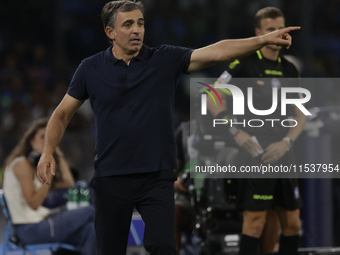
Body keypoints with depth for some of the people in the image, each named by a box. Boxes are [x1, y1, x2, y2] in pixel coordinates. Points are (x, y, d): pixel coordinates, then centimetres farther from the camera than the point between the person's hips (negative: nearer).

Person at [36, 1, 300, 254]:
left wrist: (264, 39, -24)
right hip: (111, 178, 1)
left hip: (157, 178, -1)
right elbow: (63, 113, 9)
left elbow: (216, 52, -12)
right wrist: (48, 152, -7)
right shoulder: (91, 69, 0)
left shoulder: (166, 60, -1)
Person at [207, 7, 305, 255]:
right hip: (255, 154, -6)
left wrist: (286, 142, -4)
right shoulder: (244, 64, -3)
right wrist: (235, 131, -13)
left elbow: (300, 115, 13)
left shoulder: (290, 70, 13)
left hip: (283, 154, 6)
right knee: (255, 218, -10)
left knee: (291, 221, 4)